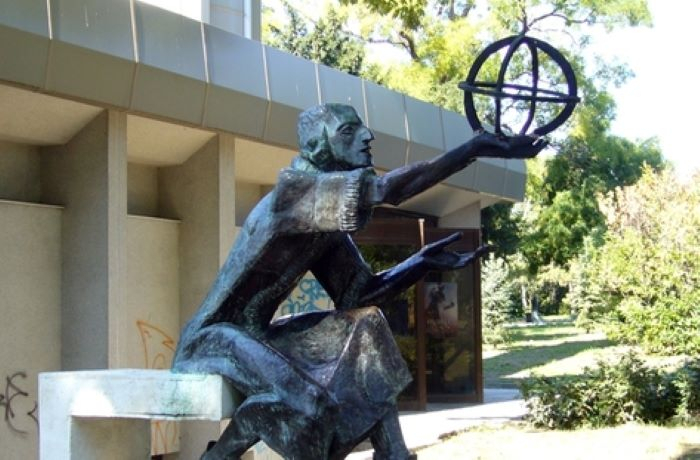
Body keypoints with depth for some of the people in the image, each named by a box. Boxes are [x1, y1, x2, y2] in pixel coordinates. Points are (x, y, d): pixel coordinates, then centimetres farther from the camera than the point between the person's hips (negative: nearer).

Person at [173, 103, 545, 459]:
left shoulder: (327, 216, 9)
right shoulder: (294, 189, -19)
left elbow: (359, 295, 6)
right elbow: (386, 190, -32)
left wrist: (422, 263, -7)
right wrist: (474, 148, -31)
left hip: (256, 337, 10)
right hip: (213, 339, -10)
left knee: (363, 325, 6)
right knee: (303, 401, -32)